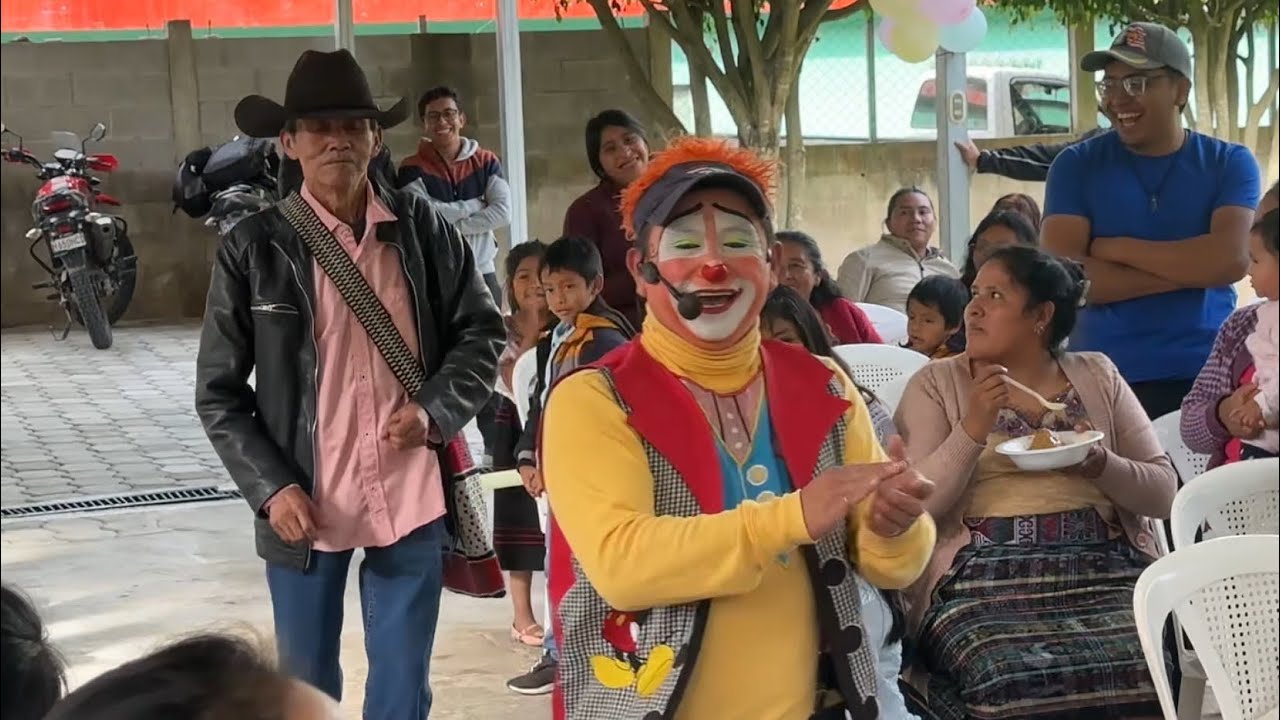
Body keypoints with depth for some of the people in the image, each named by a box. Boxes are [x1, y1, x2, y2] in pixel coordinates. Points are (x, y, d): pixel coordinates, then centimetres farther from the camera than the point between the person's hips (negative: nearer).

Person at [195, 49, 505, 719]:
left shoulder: (422, 228, 0)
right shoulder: (253, 248, -5)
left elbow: (482, 331, 7)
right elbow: (219, 392, -2)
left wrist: (436, 410, -10)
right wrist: (271, 487, -12)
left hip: (411, 498, 1)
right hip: (305, 506, -1)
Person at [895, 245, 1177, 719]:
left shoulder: (1097, 376, 15)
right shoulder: (936, 384, 9)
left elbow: (1164, 491, 12)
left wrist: (1102, 465, -7)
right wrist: (972, 429, -14)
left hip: (1106, 569, 2)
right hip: (986, 577, -2)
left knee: (1138, 670, -29)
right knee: (1017, 681, -33)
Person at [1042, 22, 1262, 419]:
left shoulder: (1230, 163, 4)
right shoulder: (1076, 165, 3)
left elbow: (1230, 260, -13)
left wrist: (1115, 249, -10)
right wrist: (1191, 269, -13)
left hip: (1208, 375, 1)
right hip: (1104, 378, 0)